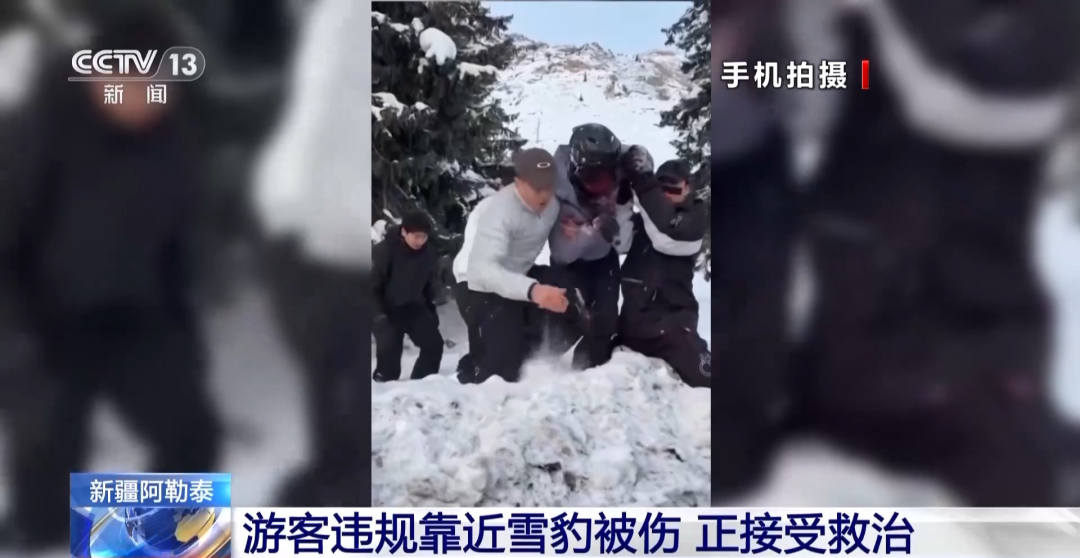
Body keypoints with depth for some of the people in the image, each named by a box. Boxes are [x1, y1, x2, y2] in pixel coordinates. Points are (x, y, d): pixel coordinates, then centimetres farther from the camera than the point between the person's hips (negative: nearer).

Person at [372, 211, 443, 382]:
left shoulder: (428, 253, -6)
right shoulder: (384, 250, -23)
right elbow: (373, 284, -18)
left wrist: (431, 309, 11)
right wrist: (378, 312, -24)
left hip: (415, 308, 5)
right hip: (387, 310, -5)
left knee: (434, 344, -2)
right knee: (389, 350, -17)